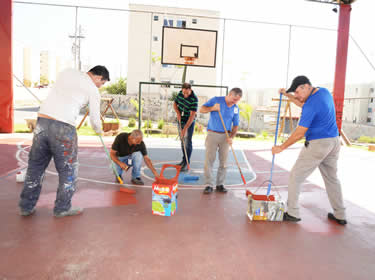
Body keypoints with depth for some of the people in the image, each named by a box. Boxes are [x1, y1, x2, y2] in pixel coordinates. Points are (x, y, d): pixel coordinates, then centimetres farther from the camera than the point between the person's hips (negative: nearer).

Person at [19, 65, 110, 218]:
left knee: (35, 165, 17)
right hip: (63, 127, -5)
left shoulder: (66, 72, 18)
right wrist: (99, 131, 28)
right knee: (68, 169, 11)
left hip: (42, 120, 6)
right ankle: (62, 208, 20)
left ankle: (26, 207, 27)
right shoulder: (93, 89, 4)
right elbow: (95, 120, 8)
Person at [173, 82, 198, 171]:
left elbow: (192, 115, -27)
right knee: (182, 141, 13)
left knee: (188, 142, -7)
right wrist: (178, 113, -9)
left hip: (189, 122, -6)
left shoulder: (194, 99, -24)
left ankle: (186, 163, -1)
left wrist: (185, 129, -31)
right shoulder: (180, 93, -4)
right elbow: (175, 104, 12)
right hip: (181, 121, 7)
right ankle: (184, 160, 25)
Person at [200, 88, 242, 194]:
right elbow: (202, 109, -2)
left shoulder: (236, 108, 6)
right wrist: (212, 108, -20)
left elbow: (235, 125, 9)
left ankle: (220, 184, 16)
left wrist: (231, 137, -7)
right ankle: (208, 185, 1)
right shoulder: (216, 100, -2)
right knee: (209, 160, -5)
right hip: (212, 134, -3)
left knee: (223, 161, 5)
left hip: (225, 136, 3)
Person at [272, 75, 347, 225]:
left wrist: (281, 147, -12)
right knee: (332, 179, 19)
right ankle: (340, 215, 27)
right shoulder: (325, 92, 7)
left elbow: (299, 133, -19)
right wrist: (287, 95, 22)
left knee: (295, 176, 1)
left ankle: (293, 213, 7)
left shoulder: (311, 105, -21)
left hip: (317, 144, -9)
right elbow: (303, 103, 24)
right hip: (334, 141, 10)